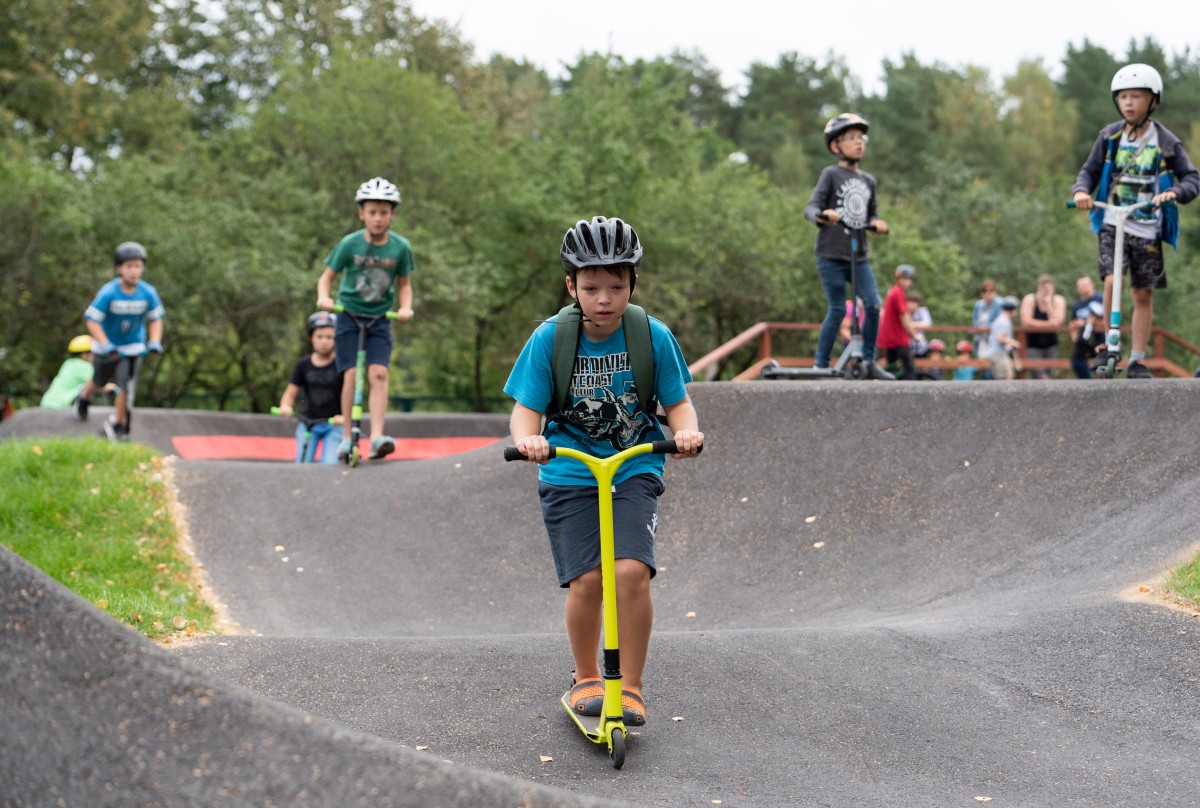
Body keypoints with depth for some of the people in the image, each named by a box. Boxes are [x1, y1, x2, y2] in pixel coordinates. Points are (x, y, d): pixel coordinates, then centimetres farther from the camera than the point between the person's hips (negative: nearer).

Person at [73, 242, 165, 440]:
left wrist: (154, 342, -19)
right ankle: (84, 397, 54)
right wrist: (106, 346, -32)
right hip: (107, 346, -1)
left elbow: (155, 319, -4)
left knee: (126, 385, -10)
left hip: (133, 347, 1)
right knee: (99, 382, 20)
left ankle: (117, 424, 9)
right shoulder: (108, 293, -26)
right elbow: (92, 321, -23)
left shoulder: (148, 293, -18)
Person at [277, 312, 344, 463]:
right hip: (308, 422, 2)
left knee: (329, 464, -19)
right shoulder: (303, 365, 2)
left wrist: (344, 416, -30)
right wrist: (285, 406, -20)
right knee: (303, 464, -12)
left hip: (334, 423, -2)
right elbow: (290, 393, 4)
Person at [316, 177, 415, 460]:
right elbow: (327, 277, -1)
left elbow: (404, 283, 7)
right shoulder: (350, 244, -9)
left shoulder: (400, 247, -5)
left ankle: (377, 437, -21)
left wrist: (405, 307, -11)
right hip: (349, 317, -1)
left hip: (380, 320, 1)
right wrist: (324, 298, -20)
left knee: (378, 374, -15)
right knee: (351, 374, -12)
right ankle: (346, 437, -3)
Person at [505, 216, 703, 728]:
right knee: (586, 580, -11)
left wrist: (687, 431, -21)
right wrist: (527, 439, -26)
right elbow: (526, 409, -4)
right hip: (569, 476, 0)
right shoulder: (549, 339, -6)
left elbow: (677, 402, 1)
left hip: (635, 471, 0)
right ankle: (586, 679, 15)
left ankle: (630, 687, -3)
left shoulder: (653, 336, -5)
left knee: (631, 571, -19)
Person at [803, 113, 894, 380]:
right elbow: (811, 208, -9)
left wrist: (877, 223, -2)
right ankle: (820, 365, 5)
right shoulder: (831, 174, -1)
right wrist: (822, 215, -31)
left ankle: (869, 362, 3)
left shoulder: (868, 180, 15)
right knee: (838, 310, -6)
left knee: (873, 304, -9)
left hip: (859, 256, 5)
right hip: (831, 254, -5)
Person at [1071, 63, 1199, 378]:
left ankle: (1137, 360, 12)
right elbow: (1090, 170, 8)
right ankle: (1108, 345, -4)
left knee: (1143, 294, 3)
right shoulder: (1110, 136, 2)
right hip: (1113, 224, 0)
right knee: (1111, 281, -20)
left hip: (1147, 228, 0)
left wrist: (1175, 192, -24)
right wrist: (1082, 190, -14)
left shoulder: (1166, 142, -3)